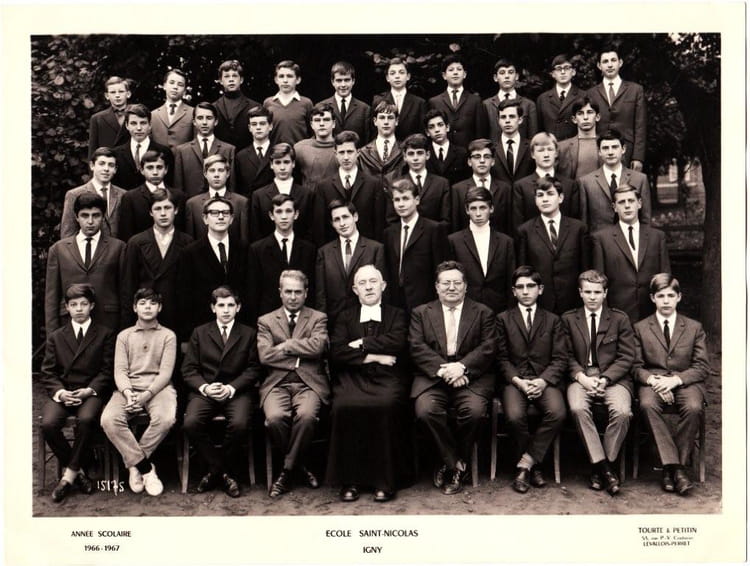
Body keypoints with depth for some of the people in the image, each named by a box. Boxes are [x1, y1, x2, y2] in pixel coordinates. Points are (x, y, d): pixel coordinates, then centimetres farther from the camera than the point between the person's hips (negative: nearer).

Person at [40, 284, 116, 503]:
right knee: (48, 424, -28)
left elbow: (107, 370, 3)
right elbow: (48, 373, 10)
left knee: (86, 419, -35)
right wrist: (60, 392, -11)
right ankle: (77, 470, -8)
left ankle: (69, 474, -19)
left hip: (92, 392, -2)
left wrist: (89, 390, -14)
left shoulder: (105, 335, 11)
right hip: (62, 393, 3)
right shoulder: (55, 337, 18)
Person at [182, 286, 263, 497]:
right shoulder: (199, 333, 15)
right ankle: (223, 472, -10)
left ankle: (217, 471, -5)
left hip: (236, 391, -1)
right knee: (190, 424, -28)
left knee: (240, 424, -32)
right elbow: (188, 369, 7)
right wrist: (204, 387, -12)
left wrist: (232, 388, -12)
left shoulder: (248, 334, 12)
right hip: (204, 391, 1)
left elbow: (253, 369, 4)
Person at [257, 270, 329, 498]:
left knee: (306, 415, -33)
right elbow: (265, 356, -1)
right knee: (275, 418, -31)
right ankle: (298, 464, -2)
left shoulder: (318, 318, 13)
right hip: (277, 384, 1)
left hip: (309, 383, -1)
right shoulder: (266, 321, 15)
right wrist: (300, 353, -2)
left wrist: (285, 345, -4)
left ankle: (287, 470, -10)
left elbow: (318, 346, -7)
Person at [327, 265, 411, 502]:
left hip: (387, 377, -1)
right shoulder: (346, 318, 20)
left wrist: (362, 344, -2)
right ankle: (349, 480, -17)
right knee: (344, 407, -31)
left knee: (386, 406, -33)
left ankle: (385, 481, -21)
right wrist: (372, 357, -6)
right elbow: (336, 352, 3)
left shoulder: (397, 316, 18)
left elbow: (397, 342, -4)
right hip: (353, 378, 1)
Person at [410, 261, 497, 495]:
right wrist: (443, 369, -15)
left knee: (474, 410, -30)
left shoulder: (483, 313, 13)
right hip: (432, 376, 1)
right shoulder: (421, 313, 15)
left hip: (471, 377, 0)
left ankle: (449, 464, -5)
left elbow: (488, 348, 0)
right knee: (425, 410, -29)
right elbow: (417, 348, 1)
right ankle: (457, 464, -8)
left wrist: (461, 366, -16)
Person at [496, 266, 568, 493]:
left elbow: (560, 358, 6)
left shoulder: (552, 320, 14)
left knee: (557, 413, -30)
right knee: (514, 416, -31)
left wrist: (543, 380, -12)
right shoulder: (503, 319, 11)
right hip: (514, 379, -1)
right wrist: (517, 380, -12)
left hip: (545, 379, 1)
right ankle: (535, 465, -5)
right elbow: (502, 358, 5)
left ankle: (525, 463, -16)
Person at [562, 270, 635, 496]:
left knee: (622, 411, -31)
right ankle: (603, 468, -24)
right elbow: (568, 356, 8)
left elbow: (627, 357, 3)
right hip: (581, 378, 0)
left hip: (613, 378, 0)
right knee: (577, 408, -32)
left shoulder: (620, 319, 9)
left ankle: (601, 467, -14)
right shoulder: (568, 319, 12)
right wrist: (581, 377, -11)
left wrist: (605, 379, -11)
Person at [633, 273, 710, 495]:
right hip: (652, 381, 0)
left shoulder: (694, 327, 13)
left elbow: (702, 367, 5)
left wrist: (675, 380, -13)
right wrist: (653, 380, -15)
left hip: (686, 382, 0)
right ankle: (674, 466, -31)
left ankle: (675, 465, -21)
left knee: (693, 408, -34)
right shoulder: (640, 328, 13)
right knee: (648, 405, -35)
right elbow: (636, 366, 7)